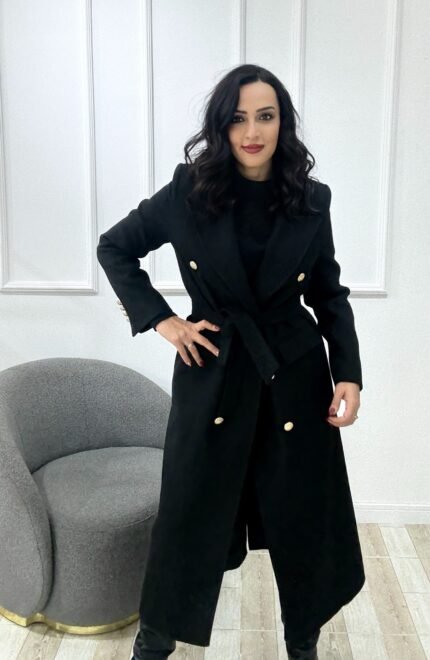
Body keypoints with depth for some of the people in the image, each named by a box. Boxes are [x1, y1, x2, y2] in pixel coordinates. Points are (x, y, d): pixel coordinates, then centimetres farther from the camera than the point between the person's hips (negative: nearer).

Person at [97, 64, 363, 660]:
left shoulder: (311, 201, -2)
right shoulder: (188, 193, -6)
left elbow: (330, 295, 5)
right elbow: (114, 249, 5)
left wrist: (348, 374, -6)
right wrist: (160, 319, -3)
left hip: (295, 377, 2)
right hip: (213, 374, -1)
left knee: (304, 517, 11)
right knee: (190, 514, 9)